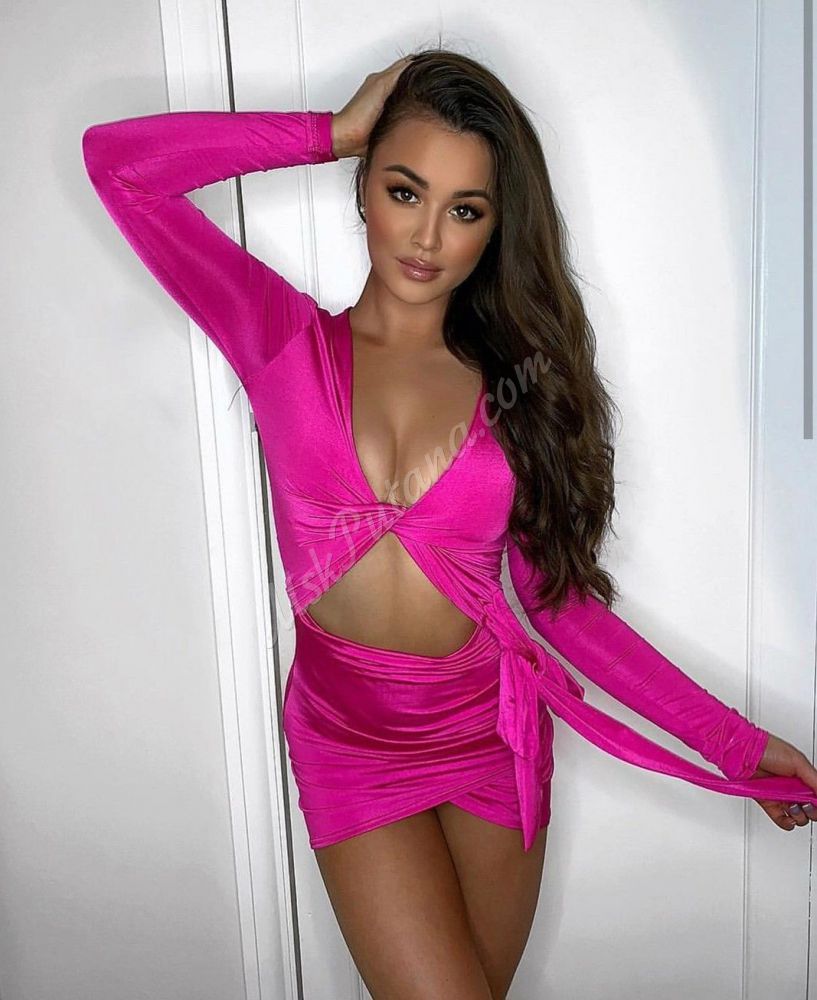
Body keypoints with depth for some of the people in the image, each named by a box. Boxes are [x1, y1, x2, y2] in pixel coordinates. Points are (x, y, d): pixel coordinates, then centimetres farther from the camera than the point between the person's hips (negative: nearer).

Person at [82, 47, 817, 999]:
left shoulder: (515, 381, 0)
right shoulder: (286, 338, -5)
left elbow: (559, 598, -1)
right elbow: (116, 161, -12)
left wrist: (736, 742, -3)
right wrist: (334, 130, -9)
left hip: (493, 735, 2)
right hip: (350, 743, -2)